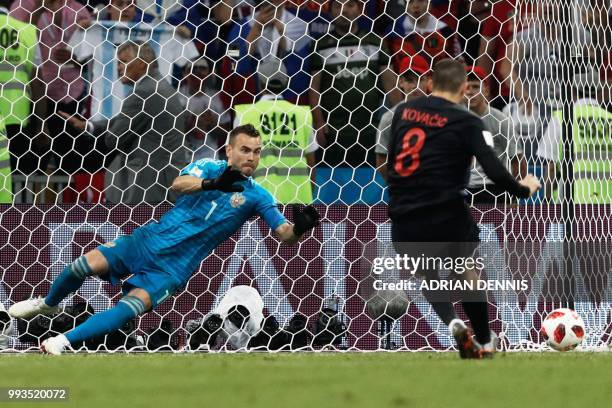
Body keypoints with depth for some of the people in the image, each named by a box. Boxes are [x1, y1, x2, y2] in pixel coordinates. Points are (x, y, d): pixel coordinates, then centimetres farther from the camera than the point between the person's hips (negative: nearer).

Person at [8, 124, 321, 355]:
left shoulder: (256, 196, -4)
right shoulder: (208, 167, -3)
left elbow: (284, 234, -11)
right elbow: (178, 184, -23)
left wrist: (299, 227, -35)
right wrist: (211, 183, -42)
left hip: (175, 267, -2)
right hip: (150, 240, 2)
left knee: (134, 305, -24)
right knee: (85, 265, -4)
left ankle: (65, 342, -23)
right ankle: (47, 304, 27)